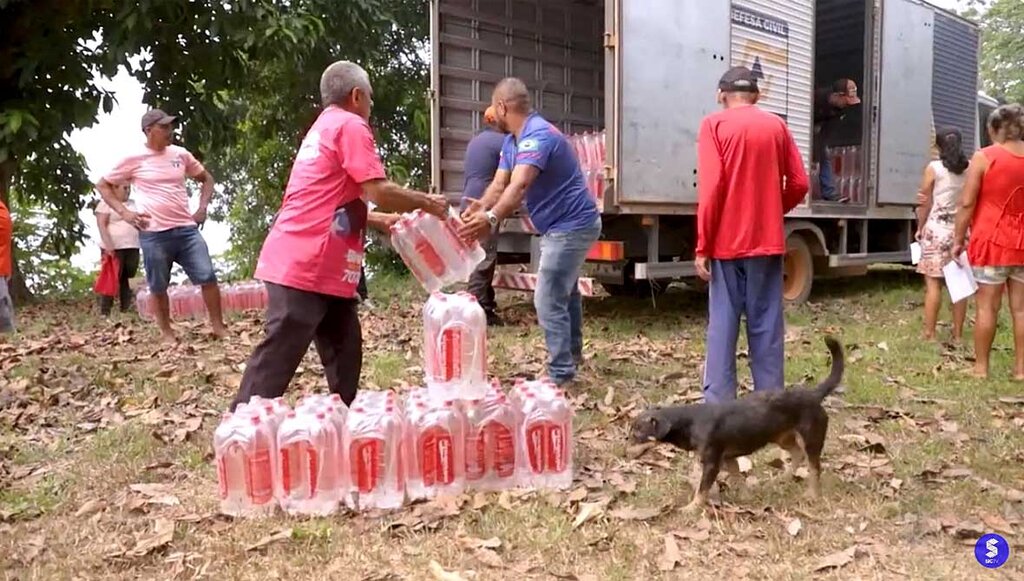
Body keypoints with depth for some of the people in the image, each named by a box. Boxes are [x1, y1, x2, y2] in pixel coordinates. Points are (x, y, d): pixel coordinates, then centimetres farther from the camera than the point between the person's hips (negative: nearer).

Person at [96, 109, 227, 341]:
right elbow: (103, 185, 9)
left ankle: (218, 327, 7)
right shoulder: (134, 159, 0)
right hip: (154, 234, -3)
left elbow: (206, 179, 21)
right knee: (159, 287, 6)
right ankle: (167, 333, 20)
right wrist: (123, 212, -3)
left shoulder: (180, 154, 9)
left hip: (186, 229, 3)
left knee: (208, 277, -4)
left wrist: (203, 207, 8)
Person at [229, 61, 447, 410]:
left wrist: (380, 222, 27)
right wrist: (427, 203, 0)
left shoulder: (324, 128, 24)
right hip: (306, 266, -10)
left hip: (323, 267, 10)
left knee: (343, 352, 14)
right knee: (278, 357, -8)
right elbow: (379, 192, -15)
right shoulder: (351, 126, -6)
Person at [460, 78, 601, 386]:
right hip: (564, 224, 11)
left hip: (571, 225, -11)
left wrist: (492, 218, -56)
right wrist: (480, 208, -23)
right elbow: (499, 184, -4)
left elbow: (519, 186, -42)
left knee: (548, 300, -10)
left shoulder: (538, 135, -26)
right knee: (565, 290, 24)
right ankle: (572, 353, 43)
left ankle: (561, 374, -1)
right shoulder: (512, 141, 7)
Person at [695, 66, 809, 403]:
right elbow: (799, 184, 6)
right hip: (768, 241, 3)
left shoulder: (714, 125, -2)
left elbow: (710, 188, -11)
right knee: (766, 326, 8)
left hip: (727, 243, -3)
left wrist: (702, 246, -8)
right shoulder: (776, 125, 8)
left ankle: (718, 406, 2)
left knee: (722, 325, 1)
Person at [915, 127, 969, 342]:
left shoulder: (934, 168, -5)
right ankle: (958, 334, 14)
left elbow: (926, 204, -2)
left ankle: (929, 334, 0)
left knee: (933, 283, -1)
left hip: (936, 230, -3)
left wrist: (919, 228, 9)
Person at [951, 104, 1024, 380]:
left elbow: (967, 203, -10)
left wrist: (958, 239, -2)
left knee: (987, 307, 3)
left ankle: (981, 368, 9)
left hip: (991, 240, -3)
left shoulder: (984, 157, -7)